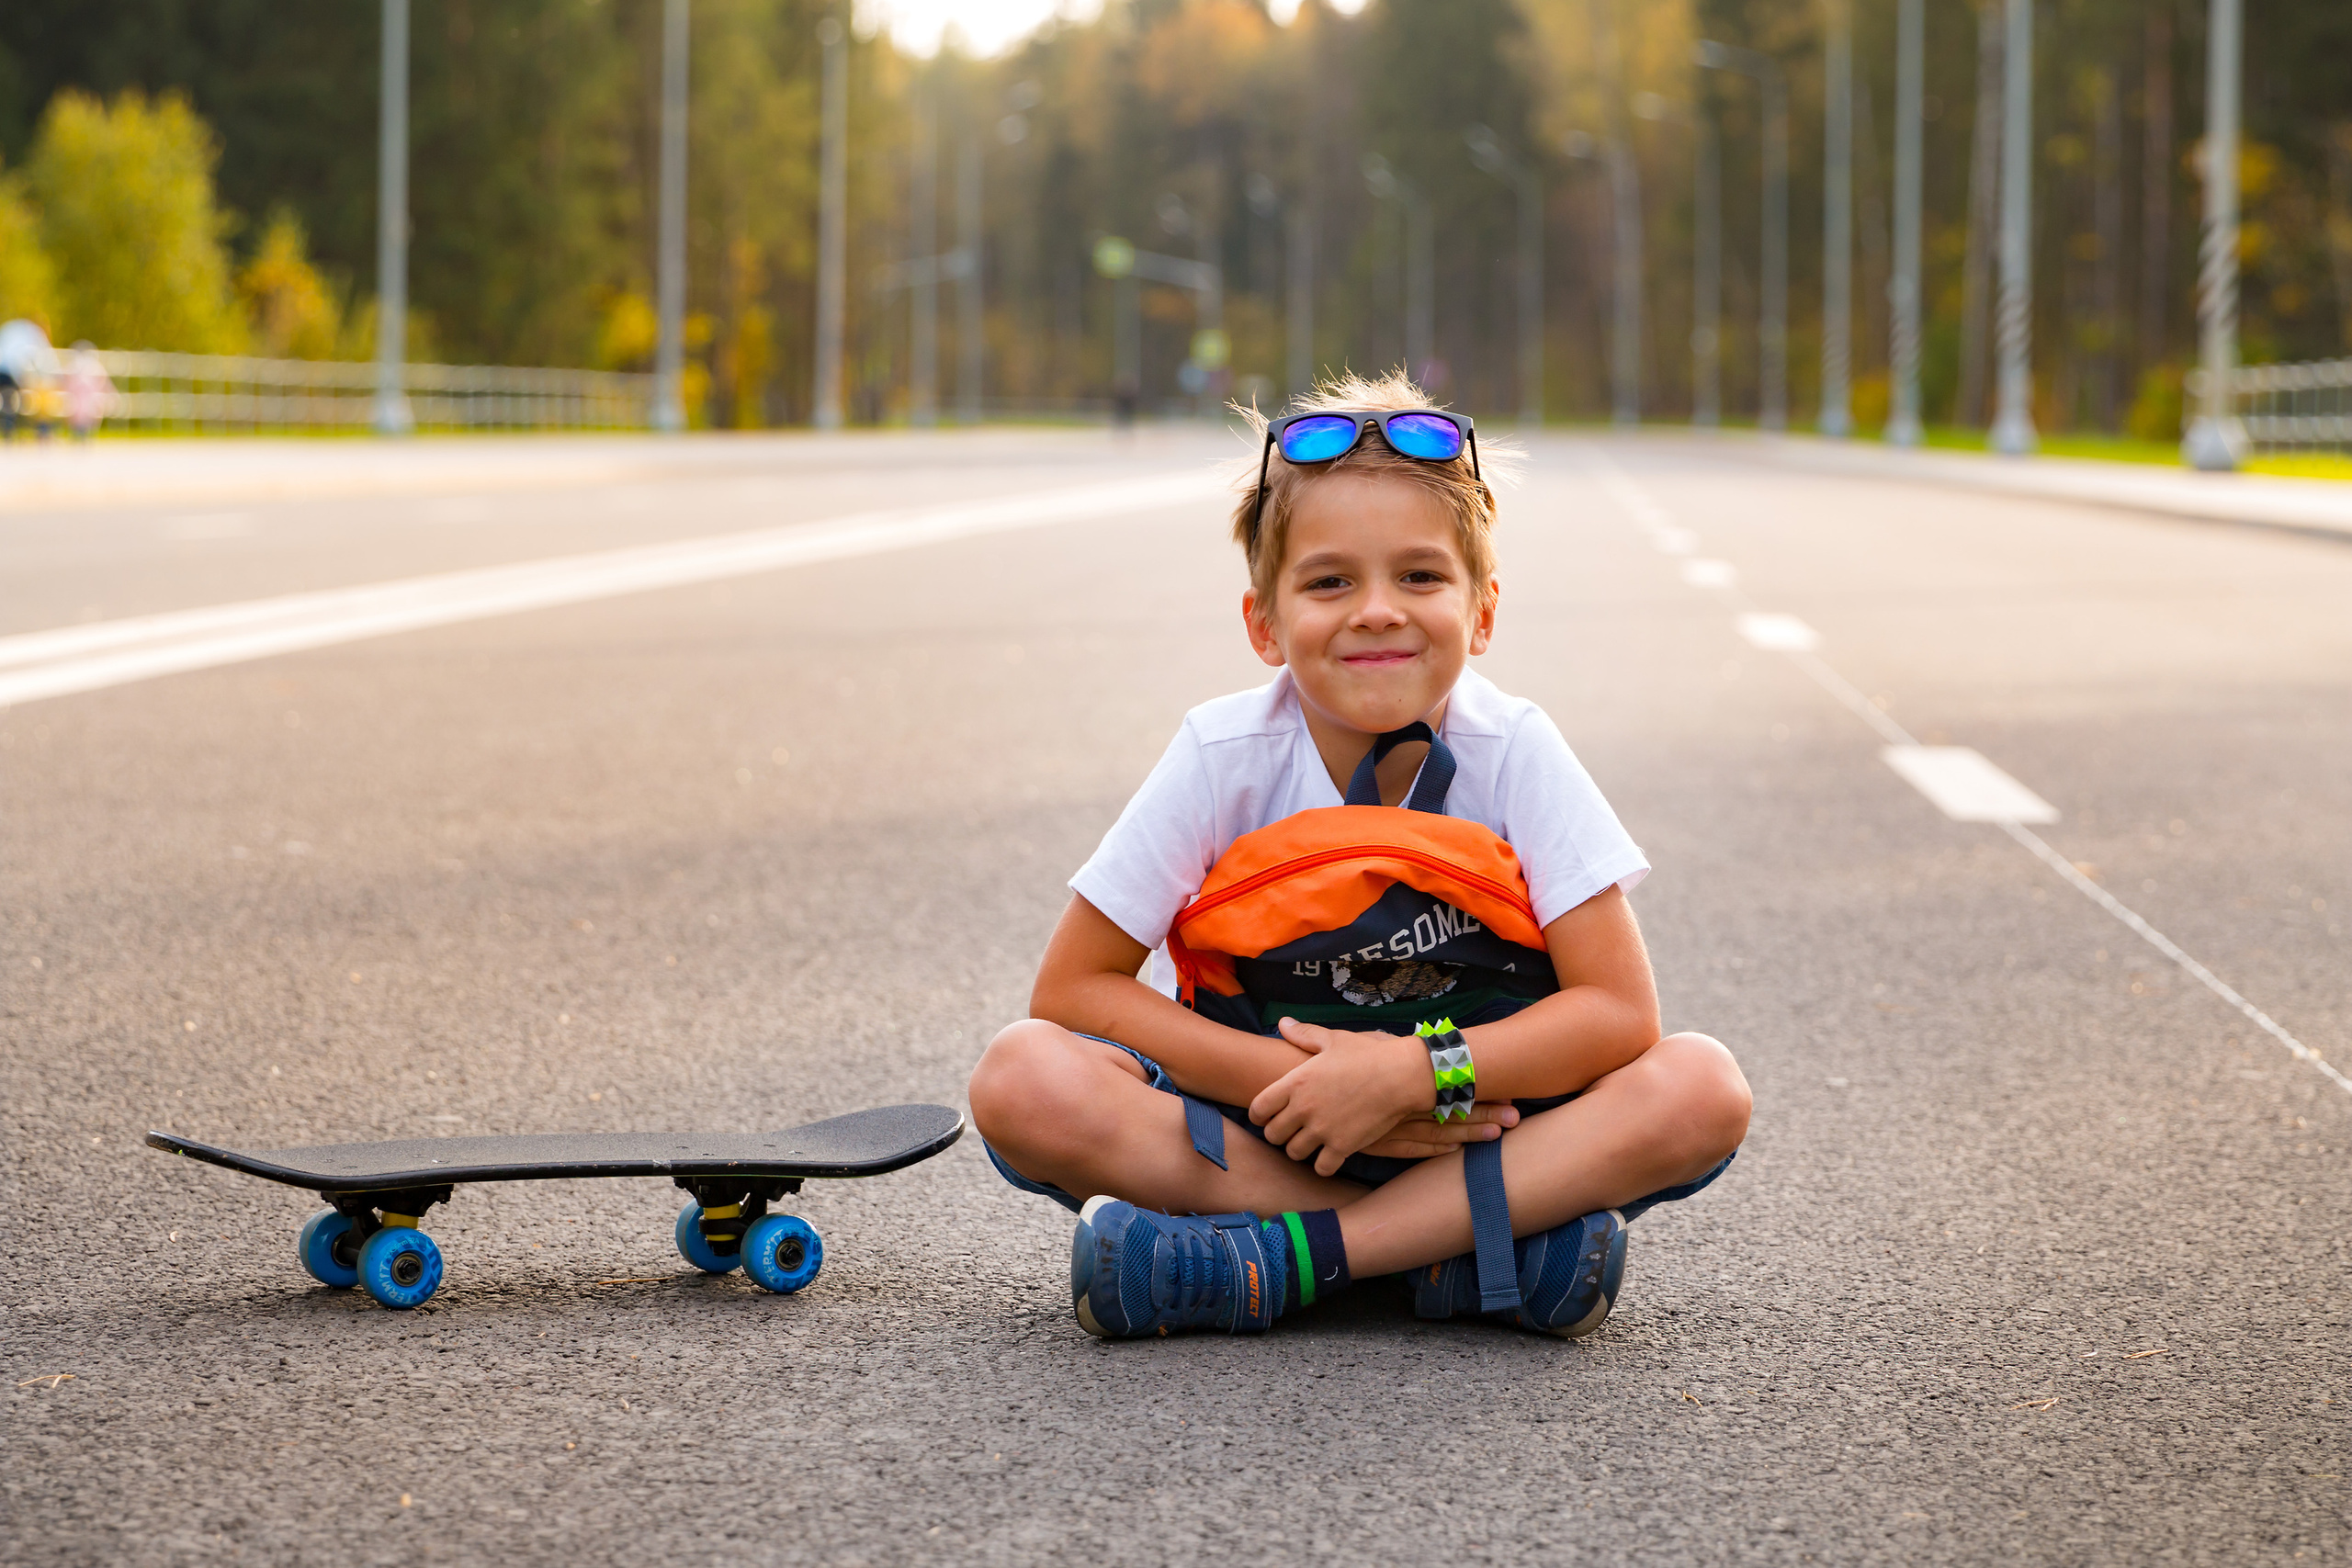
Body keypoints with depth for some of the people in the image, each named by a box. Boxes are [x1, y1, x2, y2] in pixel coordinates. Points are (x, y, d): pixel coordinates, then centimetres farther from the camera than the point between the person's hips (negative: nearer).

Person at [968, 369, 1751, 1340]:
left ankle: (1281, 1261, -29)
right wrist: (1301, 1081, -22)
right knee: (1022, 1083, -28)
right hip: (1264, 1121, 0)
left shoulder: (1512, 752, -13)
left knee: (1702, 1092, -27)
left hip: (1478, 1127, 0)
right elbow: (1073, 990, -11)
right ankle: (1469, 1250, -25)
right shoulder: (1226, 757, -13)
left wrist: (1415, 1073, -29)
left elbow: (1619, 1011, -15)